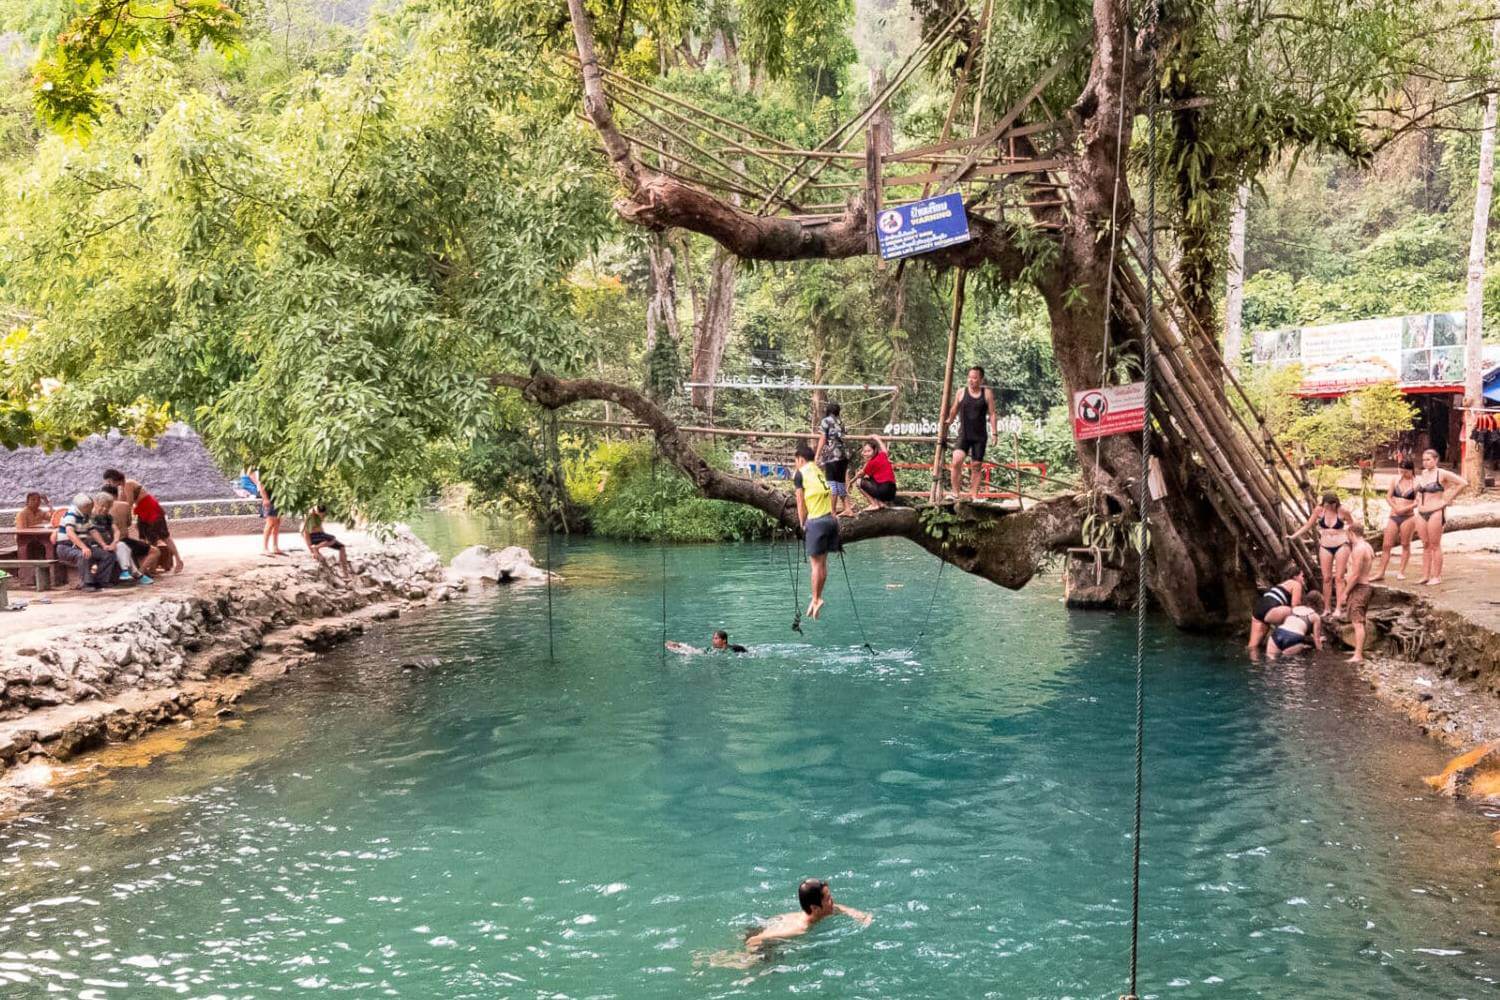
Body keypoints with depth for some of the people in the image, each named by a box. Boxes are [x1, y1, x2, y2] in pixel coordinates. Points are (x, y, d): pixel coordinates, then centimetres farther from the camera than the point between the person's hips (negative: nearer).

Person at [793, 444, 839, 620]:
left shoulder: (800, 474, 0)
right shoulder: (820, 472, 18)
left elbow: (801, 503, 0)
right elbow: (830, 495, 13)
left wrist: (802, 525, 8)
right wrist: (833, 514, 15)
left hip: (816, 521, -6)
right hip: (830, 518, 6)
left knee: (815, 562, -1)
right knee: (823, 561, 11)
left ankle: (816, 599, 2)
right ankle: (818, 597, 16)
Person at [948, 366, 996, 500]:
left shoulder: (987, 393, 2)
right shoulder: (961, 392, 3)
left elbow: (992, 414, 3)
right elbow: (953, 411, 13)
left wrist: (993, 433, -2)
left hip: (980, 436, 1)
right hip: (964, 435, -1)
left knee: (976, 466, 4)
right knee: (957, 460, -21)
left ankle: (973, 496, 12)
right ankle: (956, 493, -13)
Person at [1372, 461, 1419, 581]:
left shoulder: (1416, 483, -3)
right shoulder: (1395, 480, 7)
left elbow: (1418, 501, -8)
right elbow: (1388, 496, 8)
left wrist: (1406, 508, -18)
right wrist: (1395, 507, -7)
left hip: (1408, 517, -3)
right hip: (1394, 516, 3)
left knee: (1405, 544, 5)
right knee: (1386, 545, 1)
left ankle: (1401, 571, 14)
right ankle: (1380, 573, 4)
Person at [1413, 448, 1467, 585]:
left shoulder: (1442, 474, -7)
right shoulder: (1422, 474, 13)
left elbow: (1463, 482, -13)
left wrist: (1447, 499, -11)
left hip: (1435, 513, -7)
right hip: (1421, 513, 7)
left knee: (1435, 546, -2)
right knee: (1426, 546, 9)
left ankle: (1437, 576, 3)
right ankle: (1425, 576, 12)